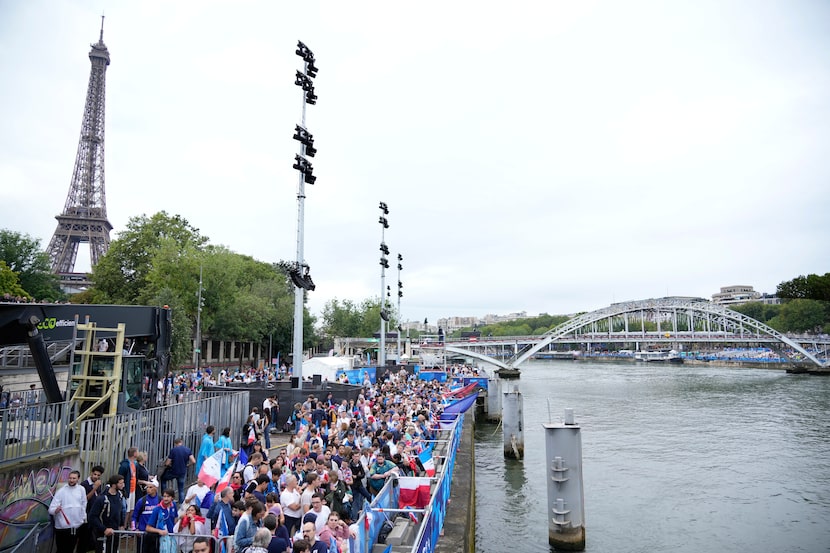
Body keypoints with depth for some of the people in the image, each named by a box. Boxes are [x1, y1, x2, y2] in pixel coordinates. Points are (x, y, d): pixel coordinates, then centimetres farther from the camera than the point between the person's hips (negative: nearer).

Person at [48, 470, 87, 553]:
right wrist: (56, 510, -35)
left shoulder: (81, 489, 1)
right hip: (63, 527, -3)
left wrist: (84, 517, 11)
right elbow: (51, 509, -14)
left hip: (76, 526, 3)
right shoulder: (61, 491, -10)